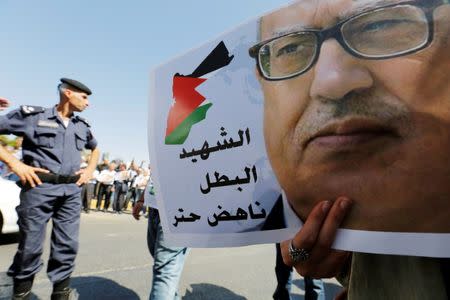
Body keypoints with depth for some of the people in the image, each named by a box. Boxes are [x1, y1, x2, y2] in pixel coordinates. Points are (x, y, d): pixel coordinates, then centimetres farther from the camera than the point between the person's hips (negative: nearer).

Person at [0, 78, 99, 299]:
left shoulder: (82, 126, 13)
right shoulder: (32, 115, -1)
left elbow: (95, 148, 29)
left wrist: (90, 169, 14)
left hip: (71, 190, 4)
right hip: (39, 187, -4)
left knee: (67, 245, 6)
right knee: (31, 245, 5)